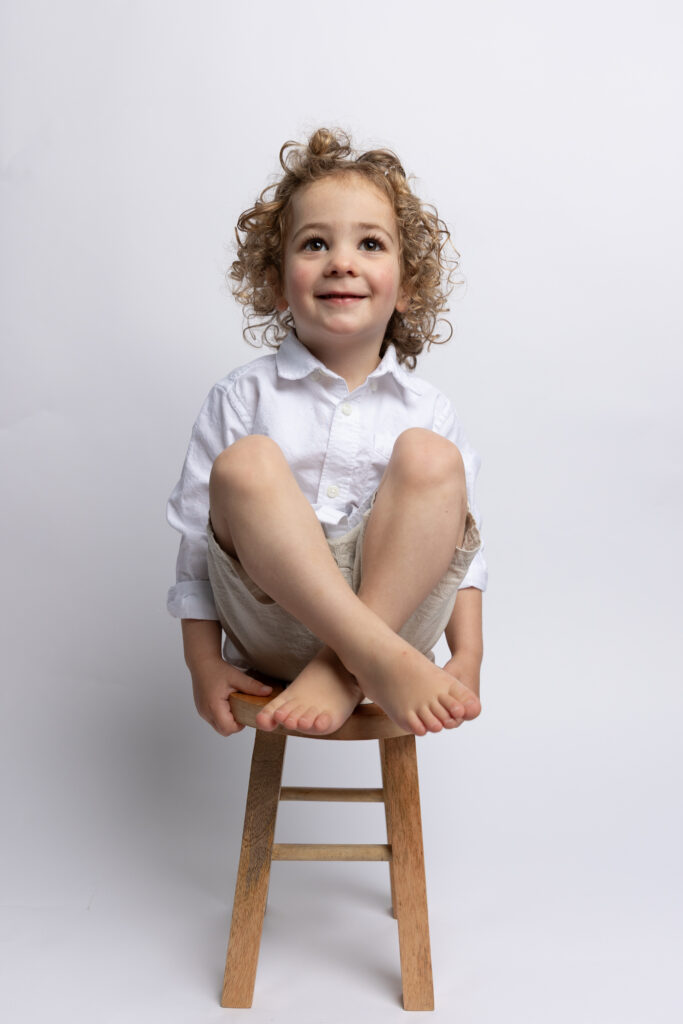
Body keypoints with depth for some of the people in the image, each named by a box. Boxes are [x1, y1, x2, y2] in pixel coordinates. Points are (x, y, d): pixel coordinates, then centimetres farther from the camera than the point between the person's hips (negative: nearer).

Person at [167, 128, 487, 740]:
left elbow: (460, 549, 9)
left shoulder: (427, 409, 7)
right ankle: (379, 658, -31)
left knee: (428, 456, -20)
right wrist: (203, 661, -1)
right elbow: (195, 537, 4)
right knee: (245, 463, -25)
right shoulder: (242, 397, 3)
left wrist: (467, 658, -2)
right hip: (274, 622, -1)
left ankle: (346, 671, -25)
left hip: (395, 603, 1)